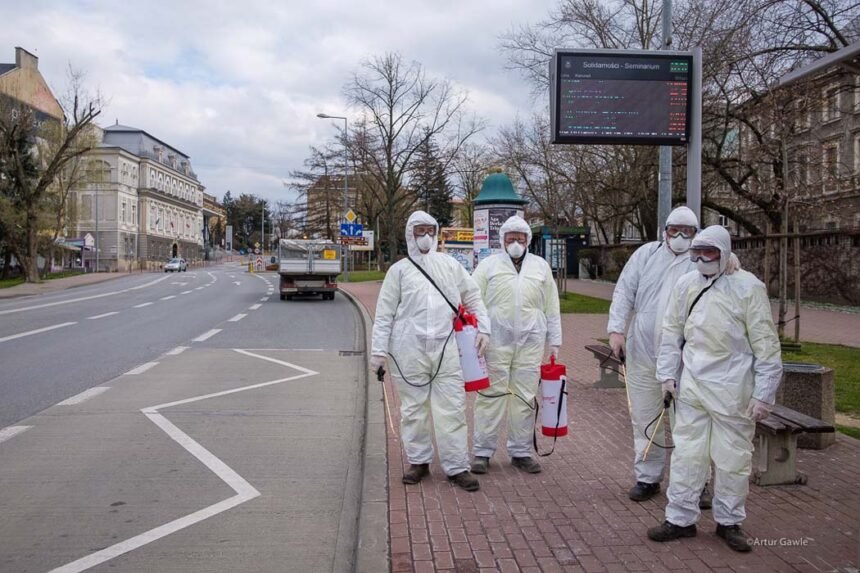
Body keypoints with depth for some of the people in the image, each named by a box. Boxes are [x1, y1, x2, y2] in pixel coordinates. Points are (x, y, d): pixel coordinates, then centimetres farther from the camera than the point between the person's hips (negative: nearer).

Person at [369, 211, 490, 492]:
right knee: (413, 408, 8)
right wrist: (379, 350, -1)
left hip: (446, 349, 1)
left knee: (452, 409, 0)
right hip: (409, 349, -1)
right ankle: (418, 461, 22)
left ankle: (456, 466, 9)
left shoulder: (450, 265, 12)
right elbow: (384, 313, 4)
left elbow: (473, 297, 18)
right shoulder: (399, 270, 6)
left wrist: (483, 328, 8)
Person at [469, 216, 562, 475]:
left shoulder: (541, 266, 15)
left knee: (525, 397, 7)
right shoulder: (489, 264, 8)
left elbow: (552, 307, 16)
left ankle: (521, 451, 18)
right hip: (496, 340, -2)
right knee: (491, 395, 0)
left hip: (530, 341, 2)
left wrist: (554, 341, 13)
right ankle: (483, 451, 9)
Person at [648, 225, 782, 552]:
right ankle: (680, 519, 22)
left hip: (733, 390, -3)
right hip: (693, 386, 4)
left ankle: (729, 522, 26)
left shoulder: (748, 287, -9)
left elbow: (766, 345, -8)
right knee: (687, 454, 10)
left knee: (733, 458, 8)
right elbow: (672, 331, 11)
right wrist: (667, 374, 7)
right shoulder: (686, 284, 3)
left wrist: (763, 394, -9)